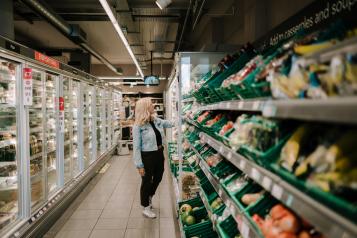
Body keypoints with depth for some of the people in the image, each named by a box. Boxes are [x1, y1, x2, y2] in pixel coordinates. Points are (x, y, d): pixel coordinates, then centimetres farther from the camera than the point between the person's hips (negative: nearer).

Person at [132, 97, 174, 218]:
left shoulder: (156, 120, 1)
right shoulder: (138, 126, -19)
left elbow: (168, 123, 16)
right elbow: (136, 147, -17)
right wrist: (139, 165, -17)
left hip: (159, 153, 7)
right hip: (147, 156, -7)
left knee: (158, 178, 23)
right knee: (147, 182, 10)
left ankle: (149, 197, 51)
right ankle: (146, 208, 31)